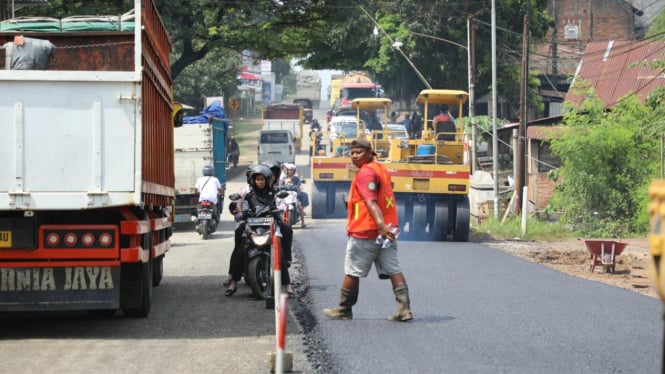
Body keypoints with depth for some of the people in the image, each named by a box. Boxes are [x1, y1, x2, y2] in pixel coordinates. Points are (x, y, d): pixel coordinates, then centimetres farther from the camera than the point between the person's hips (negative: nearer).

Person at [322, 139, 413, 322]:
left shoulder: (365, 173, -13)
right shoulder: (381, 168, 16)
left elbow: (371, 202, -25)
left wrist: (381, 225, -35)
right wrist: (384, 226, 19)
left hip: (364, 232, -8)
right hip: (386, 229, 8)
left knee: (352, 272, 5)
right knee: (393, 270, 2)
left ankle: (344, 310, 16)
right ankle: (404, 309, -8)